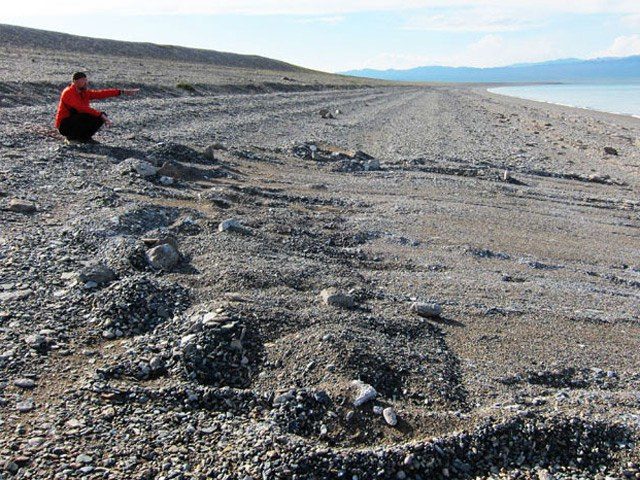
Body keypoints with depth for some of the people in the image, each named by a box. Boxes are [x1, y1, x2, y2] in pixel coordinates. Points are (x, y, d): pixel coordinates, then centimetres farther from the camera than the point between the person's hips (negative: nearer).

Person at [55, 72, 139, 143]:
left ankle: (85, 137, 3)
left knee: (102, 116, -6)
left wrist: (123, 92, -6)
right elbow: (82, 108, -30)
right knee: (88, 117, -33)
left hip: (76, 121, 8)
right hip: (64, 126, -8)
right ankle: (72, 136, -12)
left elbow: (101, 93, 0)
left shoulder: (85, 92, 5)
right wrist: (100, 115, -36)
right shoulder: (68, 93, -19)